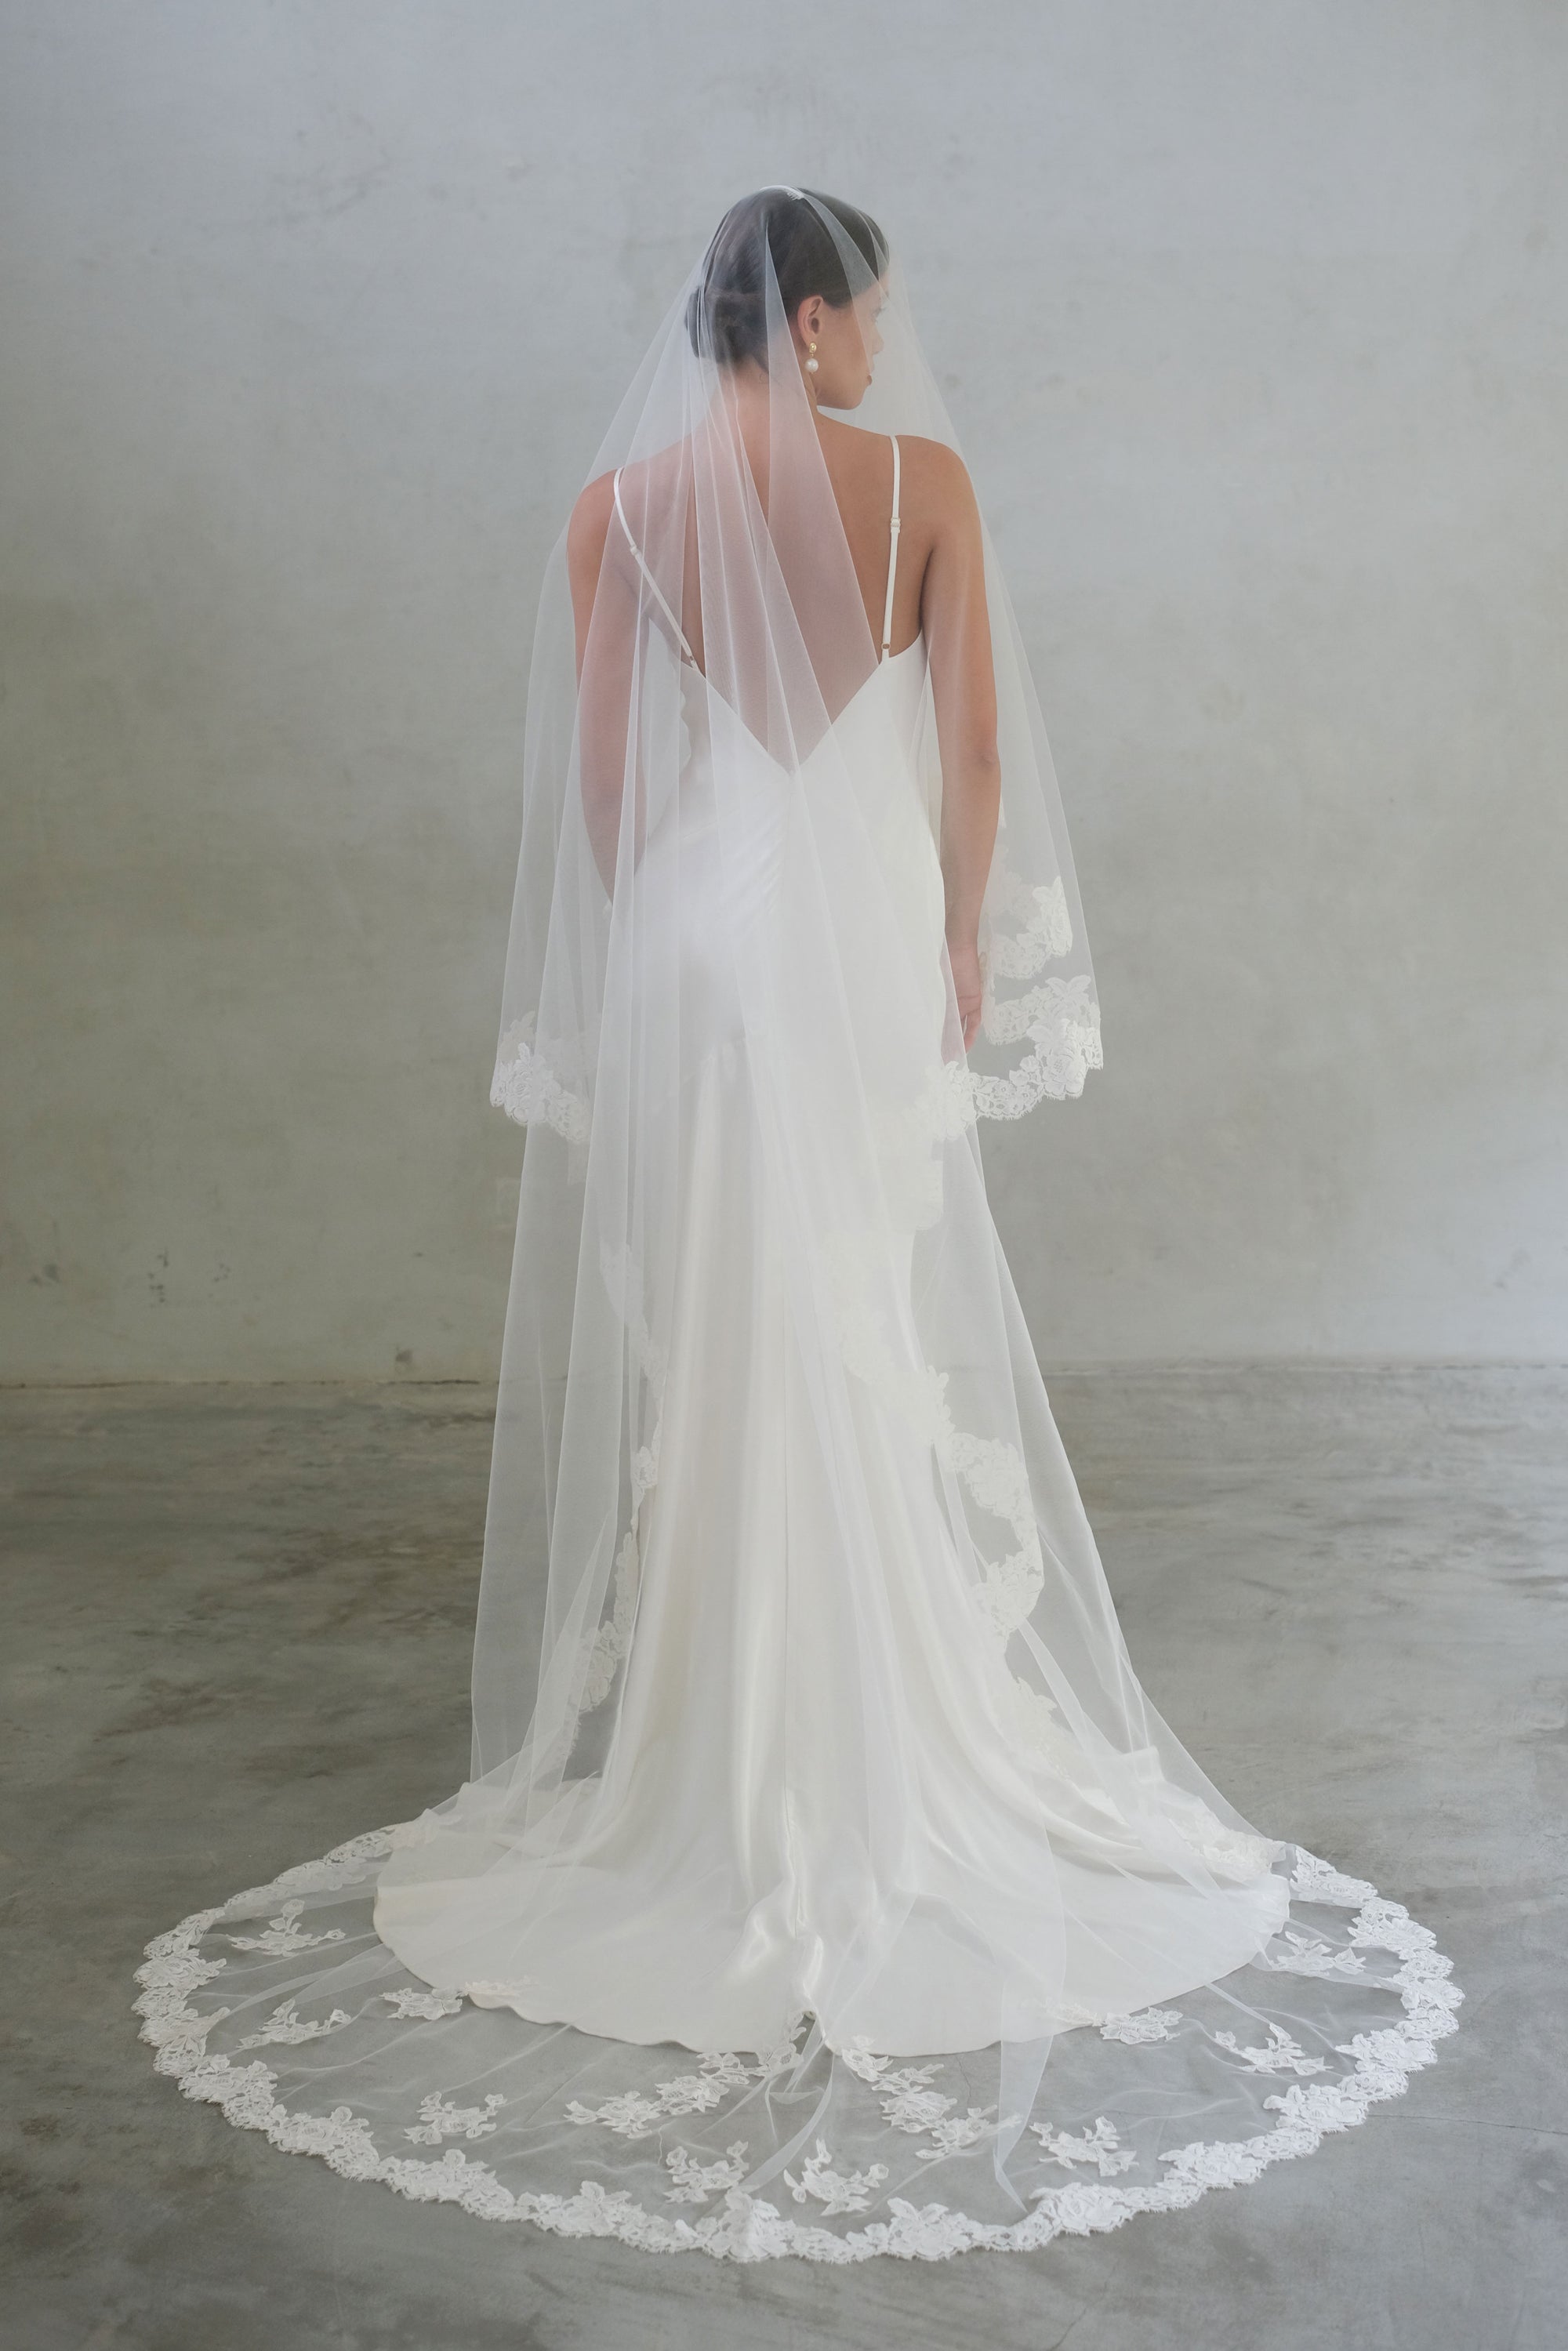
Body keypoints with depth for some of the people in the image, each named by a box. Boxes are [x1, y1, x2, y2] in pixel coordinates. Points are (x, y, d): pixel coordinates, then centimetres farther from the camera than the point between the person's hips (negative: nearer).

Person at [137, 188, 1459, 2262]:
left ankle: (716, 1748, 16)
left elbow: (592, 769, 0)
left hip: (689, 934, 1)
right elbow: (979, 742, -3)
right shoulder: (924, 478, -3)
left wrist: (630, 961, 9)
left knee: (703, 1339, 8)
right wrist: (963, 941, 7)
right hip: (872, 937, 0)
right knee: (880, 1343, 9)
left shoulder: (624, 500, 0)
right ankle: (904, 1734, 19)